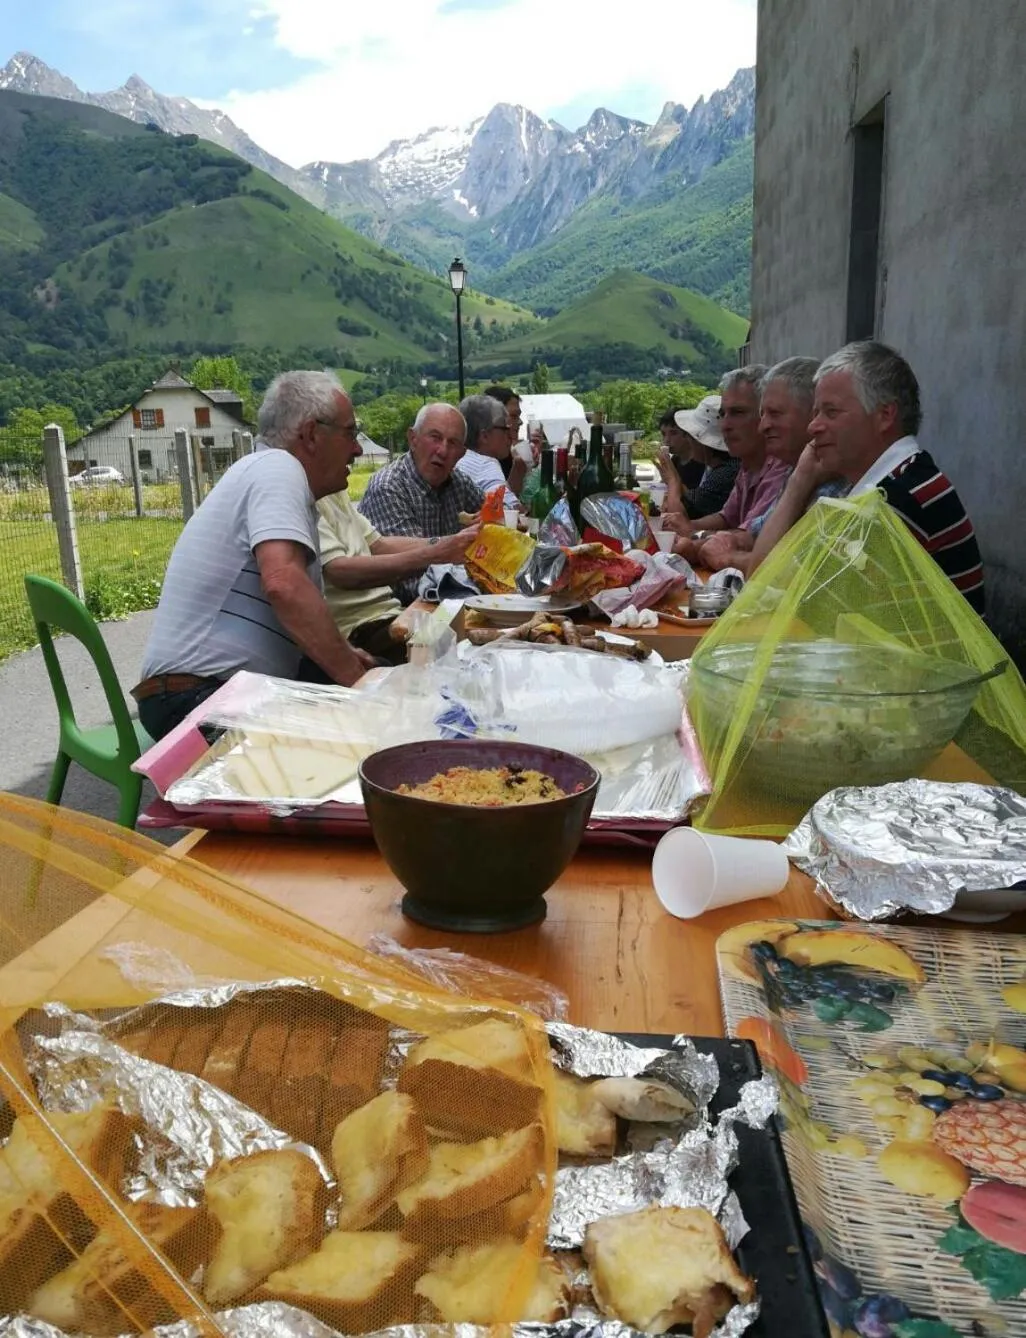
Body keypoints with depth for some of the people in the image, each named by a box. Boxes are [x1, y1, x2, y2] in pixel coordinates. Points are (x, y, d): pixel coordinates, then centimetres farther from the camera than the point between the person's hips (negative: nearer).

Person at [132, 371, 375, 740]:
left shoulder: (271, 472, 18)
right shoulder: (278, 466, -11)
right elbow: (283, 584, -29)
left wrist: (343, 655, 6)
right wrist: (354, 675, -22)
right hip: (198, 697, -10)